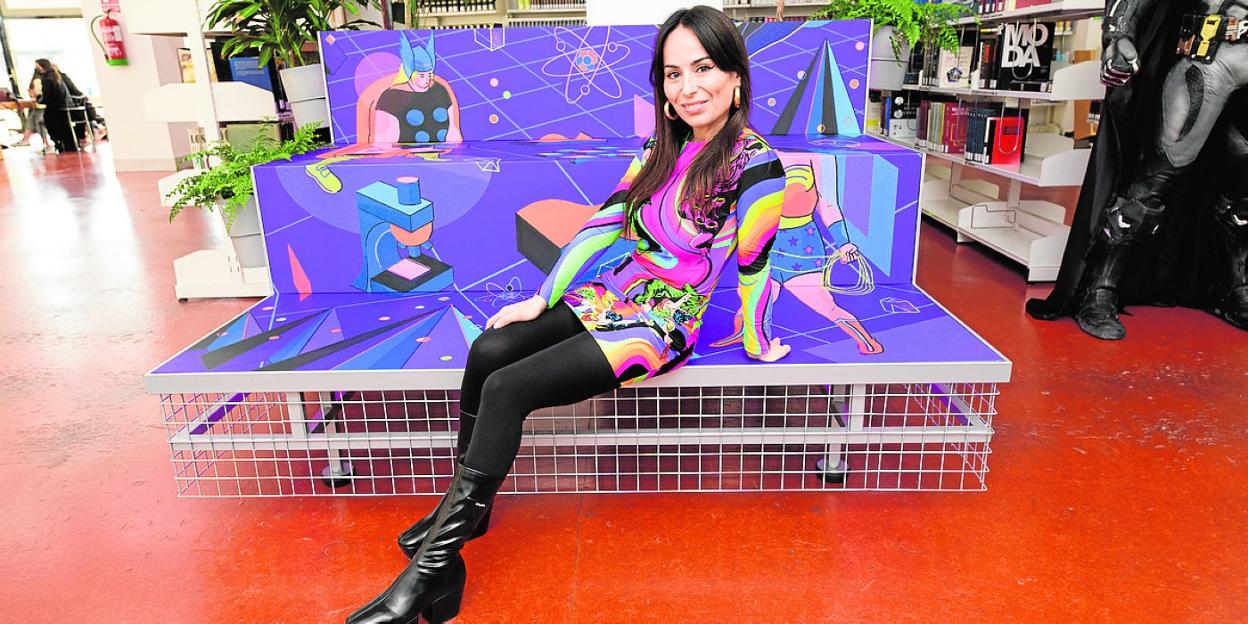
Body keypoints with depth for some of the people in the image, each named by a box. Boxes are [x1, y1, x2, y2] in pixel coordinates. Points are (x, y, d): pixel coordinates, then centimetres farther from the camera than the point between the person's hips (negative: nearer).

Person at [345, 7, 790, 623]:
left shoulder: (755, 164, -16)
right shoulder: (659, 149, 5)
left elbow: (752, 266, -9)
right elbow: (601, 226, 5)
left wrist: (757, 342, 2)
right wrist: (542, 299, 4)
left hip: (662, 324, -7)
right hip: (610, 297, 7)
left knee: (507, 389, -20)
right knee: (488, 351, -12)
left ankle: (429, 571, -9)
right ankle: (465, 506, 5)